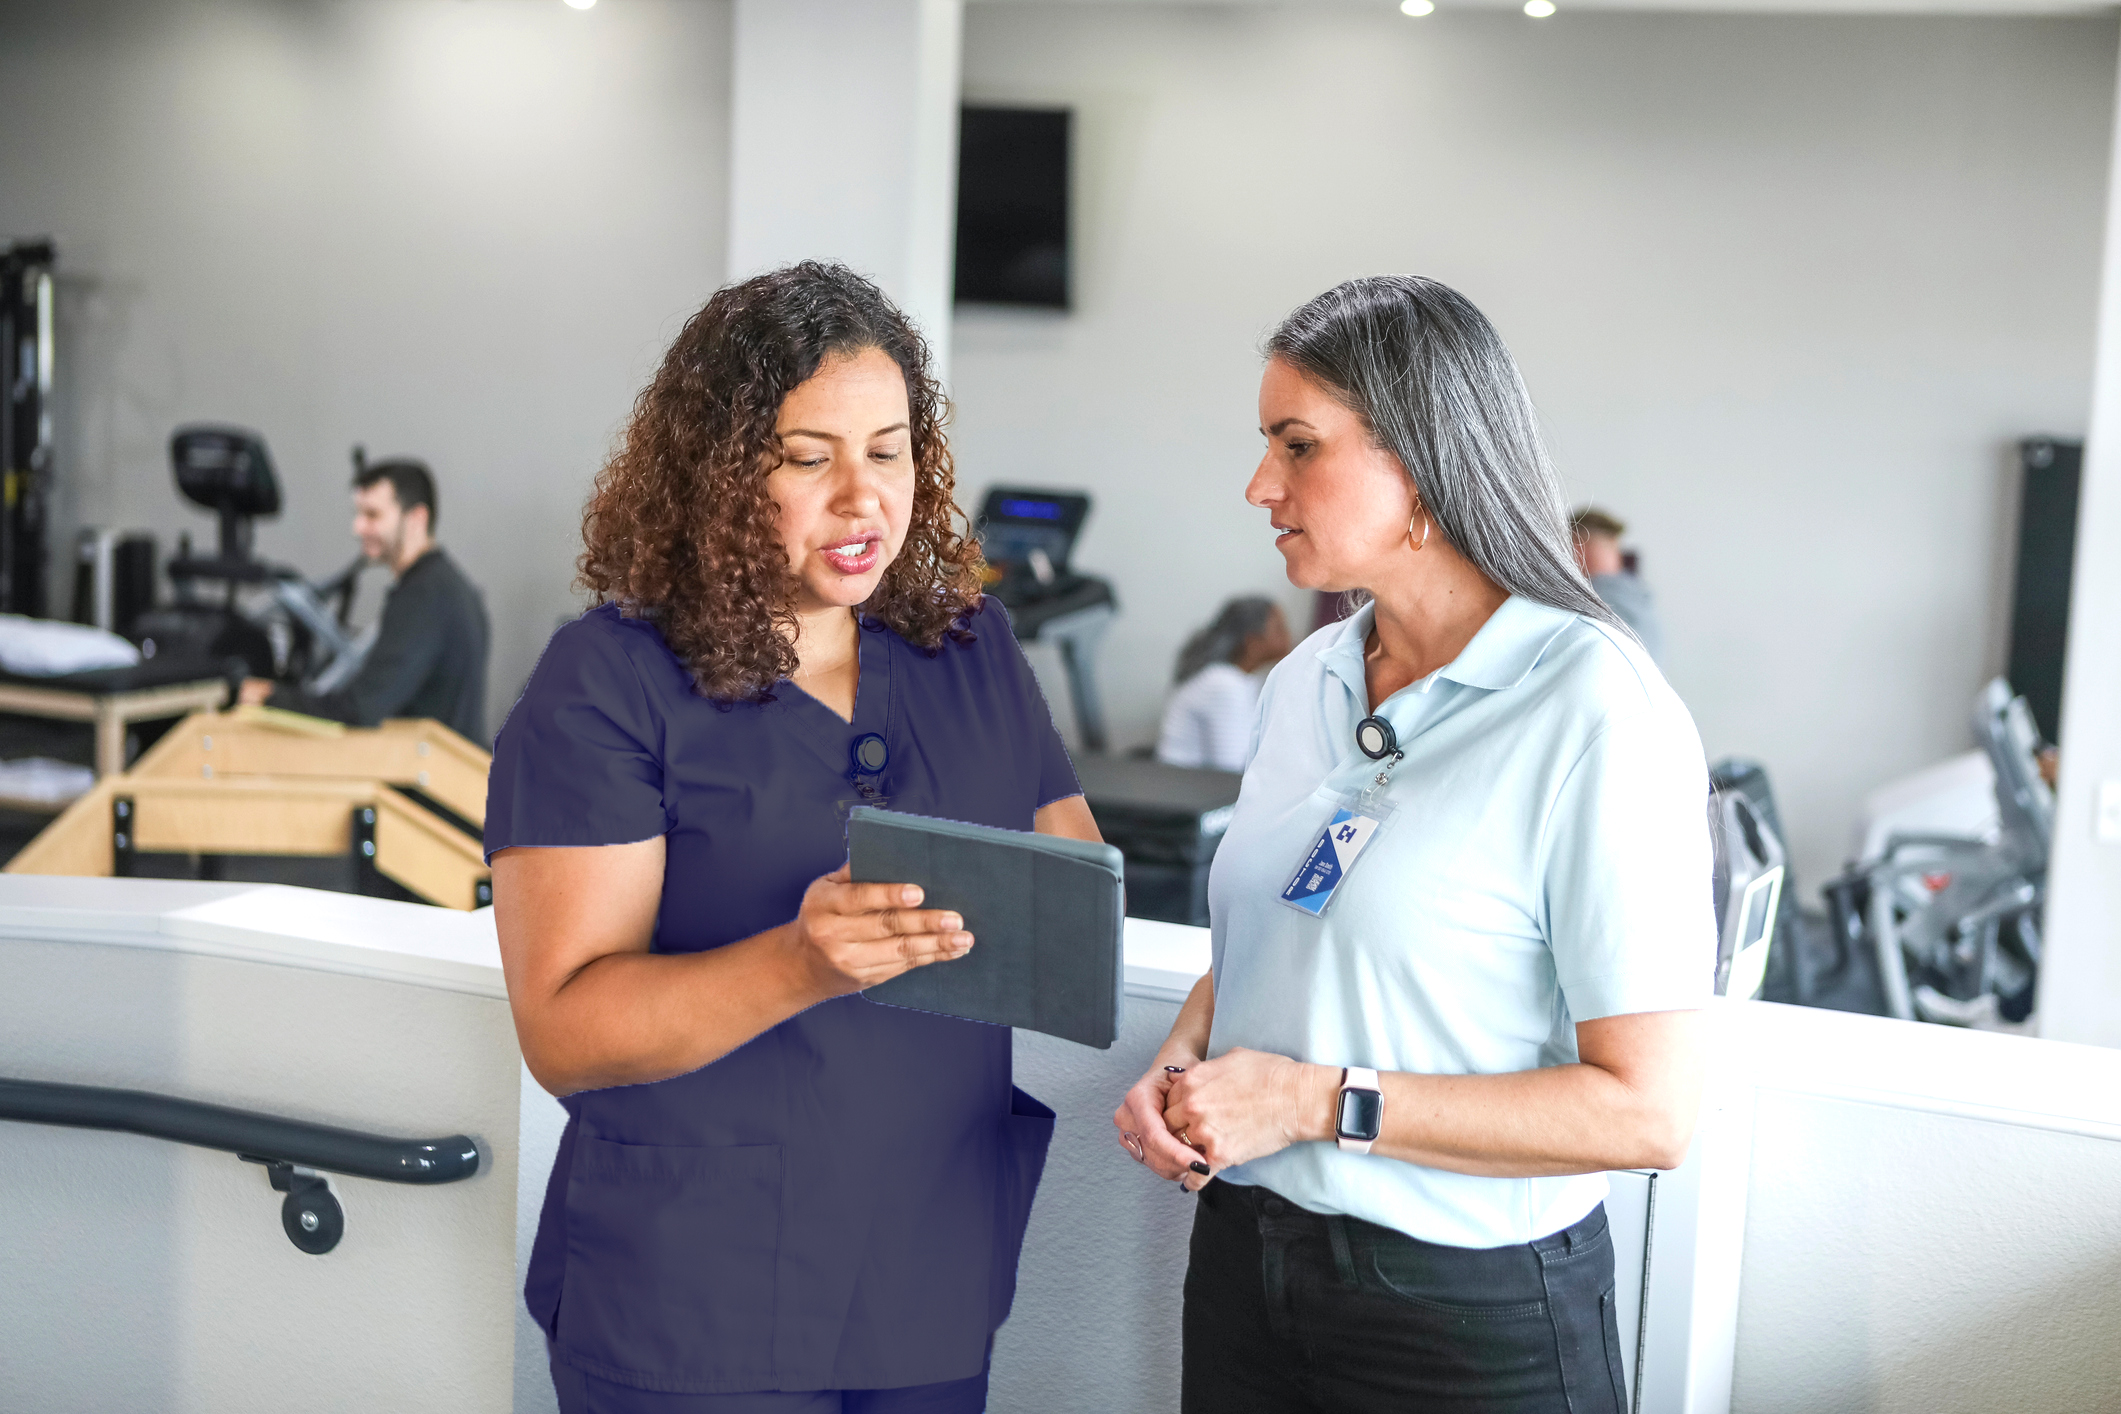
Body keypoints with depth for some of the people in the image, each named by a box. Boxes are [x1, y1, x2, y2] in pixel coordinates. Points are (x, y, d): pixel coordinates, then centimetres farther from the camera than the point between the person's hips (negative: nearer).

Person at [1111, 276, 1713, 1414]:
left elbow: (1644, 1113, -21)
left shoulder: (1598, 713, -18)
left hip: (1471, 1319, -6)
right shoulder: (1305, 683, 5)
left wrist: (1321, 1102, -21)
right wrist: (1181, 1065, -4)